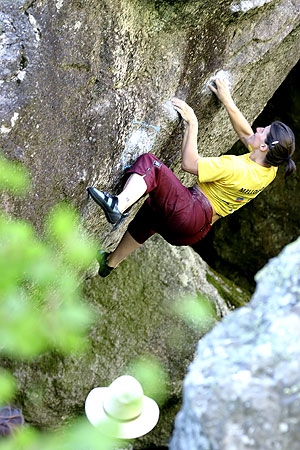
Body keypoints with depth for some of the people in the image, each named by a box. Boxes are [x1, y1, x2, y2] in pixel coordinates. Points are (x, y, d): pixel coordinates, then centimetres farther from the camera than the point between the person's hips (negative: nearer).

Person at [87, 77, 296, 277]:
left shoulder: (234, 167, -24)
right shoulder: (269, 168, 0)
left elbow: (189, 163, -15)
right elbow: (245, 133, 15)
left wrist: (192, 123, -11)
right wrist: (228, 101, 14)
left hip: (188, 212, -9)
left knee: (148, 162, -20)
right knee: (148, 213, 32)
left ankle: (118, 205, -40)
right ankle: (111, 262, 41)